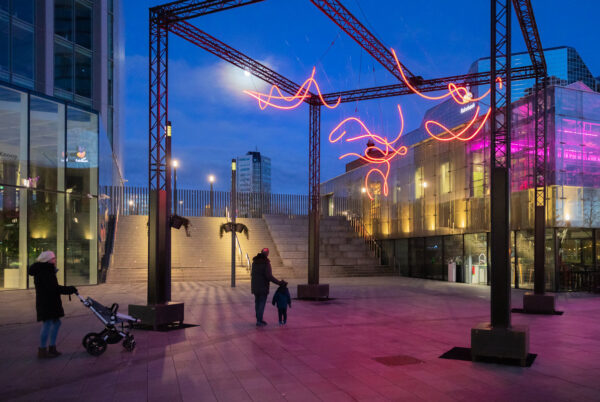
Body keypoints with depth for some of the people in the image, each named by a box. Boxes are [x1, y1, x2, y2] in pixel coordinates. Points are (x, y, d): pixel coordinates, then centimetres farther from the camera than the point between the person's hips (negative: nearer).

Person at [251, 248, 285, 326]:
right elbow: (269, 276, -21)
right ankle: (259, 321, -2)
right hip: (263, 287, -6)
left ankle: (259, 319, 21)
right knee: (262, 303, 0)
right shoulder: (266, 263, -15)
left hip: (255, 286, 7)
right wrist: (279, 282, -15)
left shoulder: (254, 262, 7)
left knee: (257, 302, 14)